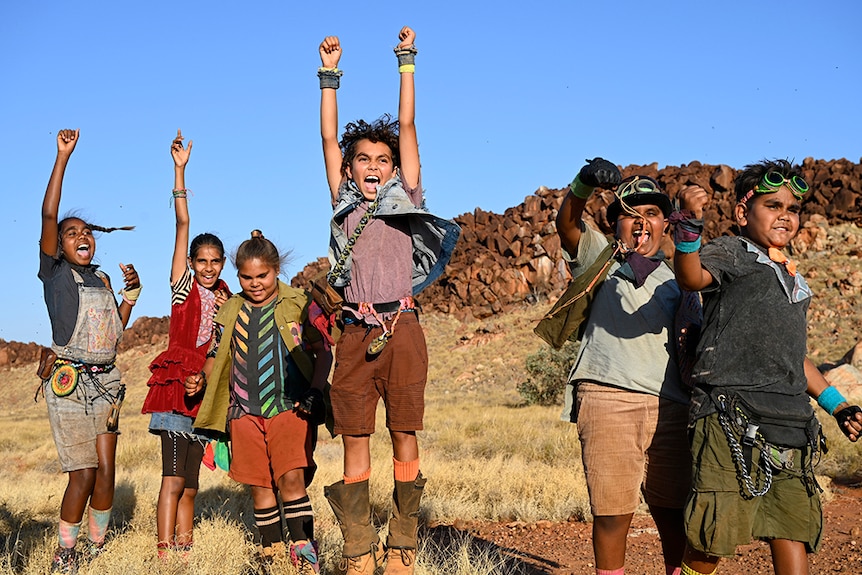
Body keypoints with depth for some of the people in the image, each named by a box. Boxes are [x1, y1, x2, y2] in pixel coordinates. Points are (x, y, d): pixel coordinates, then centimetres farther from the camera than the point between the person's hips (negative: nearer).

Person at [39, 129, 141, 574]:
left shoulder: (101, 279, 15)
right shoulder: (54, 273, -1)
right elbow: (48, 215, -14)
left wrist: (131, 293, 6)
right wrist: (63, 157, -15)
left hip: (106, 382, 5)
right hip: (70, 382, -5)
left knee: (105, 471, 3)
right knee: (83, 474, -6)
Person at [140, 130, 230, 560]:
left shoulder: (227, 297, 16)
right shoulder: (183, 285, 2)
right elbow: (182, 223, -4)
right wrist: (180, 170, -10)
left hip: (207, 391, 5)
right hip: (176, 384, -5)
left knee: (189, 485, 8)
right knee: (173, 480, -12)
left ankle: (184, 555, 11)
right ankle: (164, 556, -14)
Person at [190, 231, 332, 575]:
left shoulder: (299, 305, 1)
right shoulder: (231, 311, 11)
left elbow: (323, 353, 4)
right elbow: (222, 357, 19)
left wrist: (314, 392, -9)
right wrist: (201, 379, 0)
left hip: (290, 407, -4)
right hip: (245, 412, 4)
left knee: (291, 478, -15)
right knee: (260, 485, 7)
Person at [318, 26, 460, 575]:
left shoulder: (405, 198, 12)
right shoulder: (344, 202, 16)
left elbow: (407, 126, 10)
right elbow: (329, 138, 14)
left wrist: (407, 63, 10)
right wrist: (330, 76, 12)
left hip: (402, 329, -1)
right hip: (358, 333, 1)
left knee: (404, 434, 0)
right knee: (355, 437, 1)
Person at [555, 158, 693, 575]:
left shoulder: (676, 280, 23)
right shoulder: (601, 259, 13)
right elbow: (567, 223, -5)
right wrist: (584, 184, -24)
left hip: (668, 405, 3)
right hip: (606, 399, -3)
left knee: (673, 512, 5)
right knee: (612, 513, -5)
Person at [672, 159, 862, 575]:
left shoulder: (793, 280, 25)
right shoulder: (730, 253, 2)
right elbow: (692, 277, -22)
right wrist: (691, 225, -40)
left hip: (789, 425, 7)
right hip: (731, 420, -7)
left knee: (793, 534, 3)